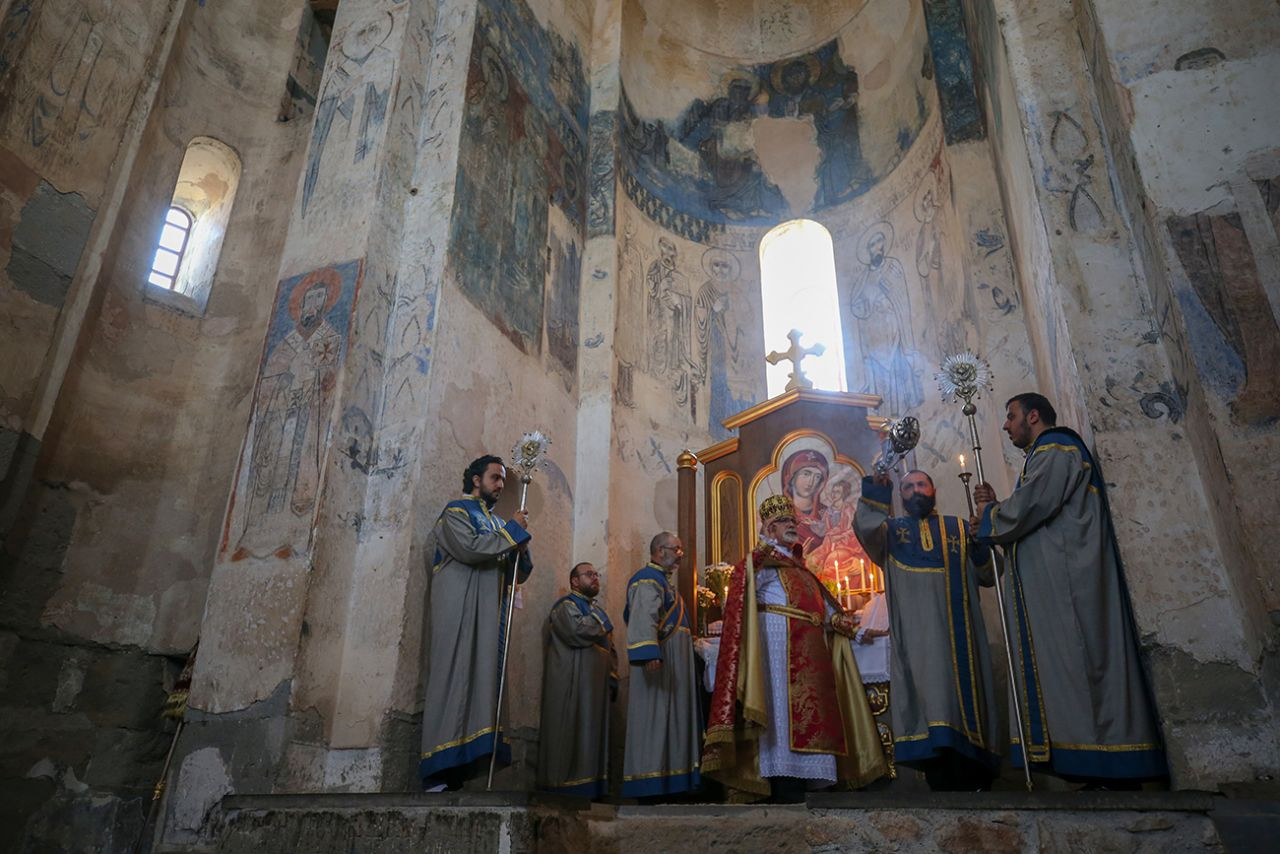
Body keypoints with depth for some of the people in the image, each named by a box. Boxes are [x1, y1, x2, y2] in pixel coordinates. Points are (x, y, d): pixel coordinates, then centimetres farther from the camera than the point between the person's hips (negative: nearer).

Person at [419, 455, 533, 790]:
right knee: (453, 679, -11)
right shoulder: (456, 511, 3)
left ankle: (461, 768, 0)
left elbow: (517, 575, 21)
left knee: (480, 683, 0)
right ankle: (440, 773, -11)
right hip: (458, 611, -7)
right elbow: (469, 548, -17)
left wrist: (520, 550, -1)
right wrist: (512, 531, -6)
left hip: (488, 617, 7)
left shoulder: (496, 523, 23)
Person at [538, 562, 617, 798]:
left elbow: (610, 649, 21)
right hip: (572, 685, -8)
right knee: (572, 734, -7)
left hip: (596, 685, 8)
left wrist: (612, 679, 7)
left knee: (594, 735, 7)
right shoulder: (565, 606, -3)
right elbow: (576, 631, -23)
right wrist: (601, 628, -4)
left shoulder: (598, 611, 22)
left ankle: (593, 789, 11)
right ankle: (568, 788, -2)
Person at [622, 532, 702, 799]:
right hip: (658, 662, -11)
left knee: (671, 717, 9)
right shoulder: (648, 579, -11)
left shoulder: (663, 580, 23)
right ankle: (650, 782, -7)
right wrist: (650, 653, -38)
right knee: (654, 716, -10)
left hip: (673, 664, 11)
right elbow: (643, 618, -25)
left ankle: (666, 782, 12)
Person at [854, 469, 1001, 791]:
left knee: (962, 689, -6)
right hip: (915, 629, -1)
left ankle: (971, 780, 0)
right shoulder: (892, 528, 18)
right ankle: (943, 779, -10)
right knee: (929, 695, -11)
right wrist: (876, 493, -19)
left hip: (957, 628, 1)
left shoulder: (959, 528, 21)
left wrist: (982, 544, -7)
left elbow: (987, 575, 12)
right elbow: (865, 530, -6)